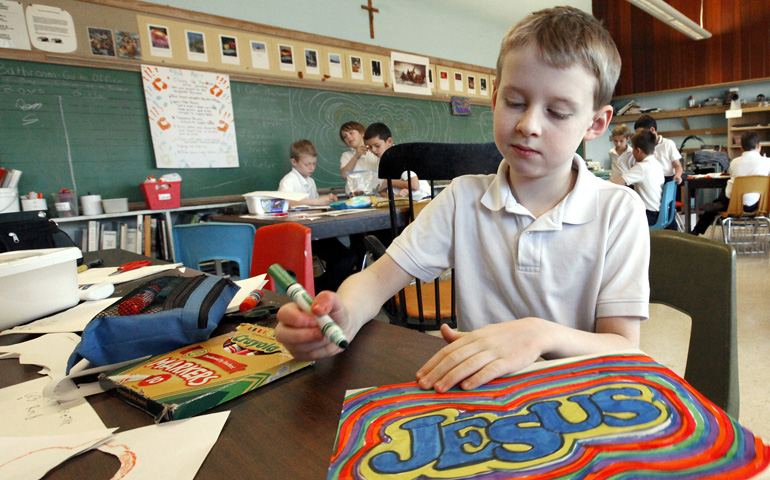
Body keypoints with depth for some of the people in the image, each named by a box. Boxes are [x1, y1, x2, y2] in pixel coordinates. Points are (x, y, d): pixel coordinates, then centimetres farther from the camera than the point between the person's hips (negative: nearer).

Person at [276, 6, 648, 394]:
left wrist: (541, 334, -30)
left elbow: (623, 348, -10)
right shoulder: (463, 198, -1)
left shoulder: (618, 211, -6)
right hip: (475, 394, 1)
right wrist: (343, 320, -26)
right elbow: (377, 278, -5)